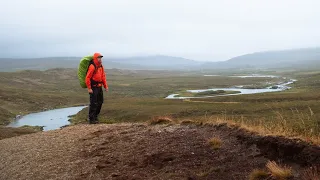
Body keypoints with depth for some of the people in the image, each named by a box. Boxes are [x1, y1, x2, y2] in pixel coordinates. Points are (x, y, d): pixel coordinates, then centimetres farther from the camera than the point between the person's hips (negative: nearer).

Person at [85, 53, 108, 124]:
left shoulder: (101, 67, 10)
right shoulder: (92, 67, -17)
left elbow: (103, 76, 16)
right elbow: (87, 78, -19)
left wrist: (105, 86, 11)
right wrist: (89, 88, -19)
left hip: (99, 87, 9)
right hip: (93, 88, -9)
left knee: (100, 102, 14)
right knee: (93, 103, -6)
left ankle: (95, 116, 28)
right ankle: (91, 119, 3)